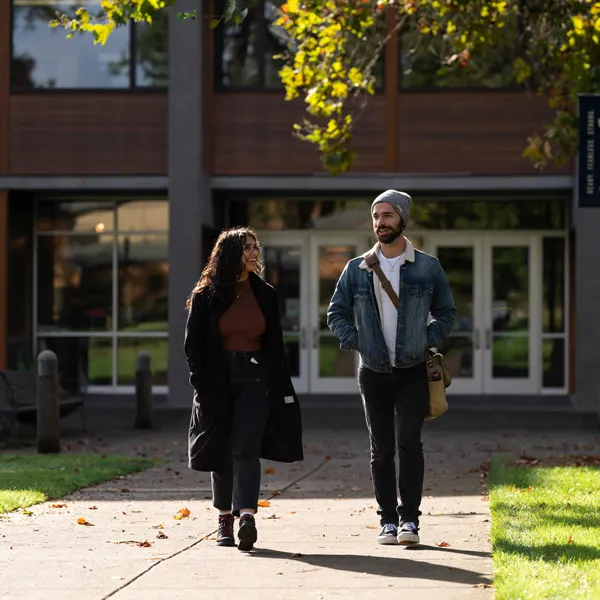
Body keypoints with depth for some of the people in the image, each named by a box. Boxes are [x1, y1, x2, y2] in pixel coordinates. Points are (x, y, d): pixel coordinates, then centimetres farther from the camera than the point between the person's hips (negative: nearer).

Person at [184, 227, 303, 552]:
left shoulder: (265, 294, 8)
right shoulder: (206, 296, 0)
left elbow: (275, 344, 10)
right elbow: (192, 344, 2)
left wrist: (283, 389, 6)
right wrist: (201, 384, -8)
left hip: (254, 378, 0)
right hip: (218, 381, 0)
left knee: (246, 449, -13)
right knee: (222, 453, 6)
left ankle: (247, 516, -26)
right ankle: (225, 518, 19)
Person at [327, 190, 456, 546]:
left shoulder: (428, 267, 2)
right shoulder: (357, 269, 5)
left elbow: (446, 313, 10)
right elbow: (336, 313, 12)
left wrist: (428, 342, -3)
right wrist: (355, 342, -2)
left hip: (414, 372, -2)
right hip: (373, 372, 2)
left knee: (408, 442, -14)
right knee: (381, 450, 5)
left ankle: (409, 519, -9)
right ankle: (388, 520, 12)